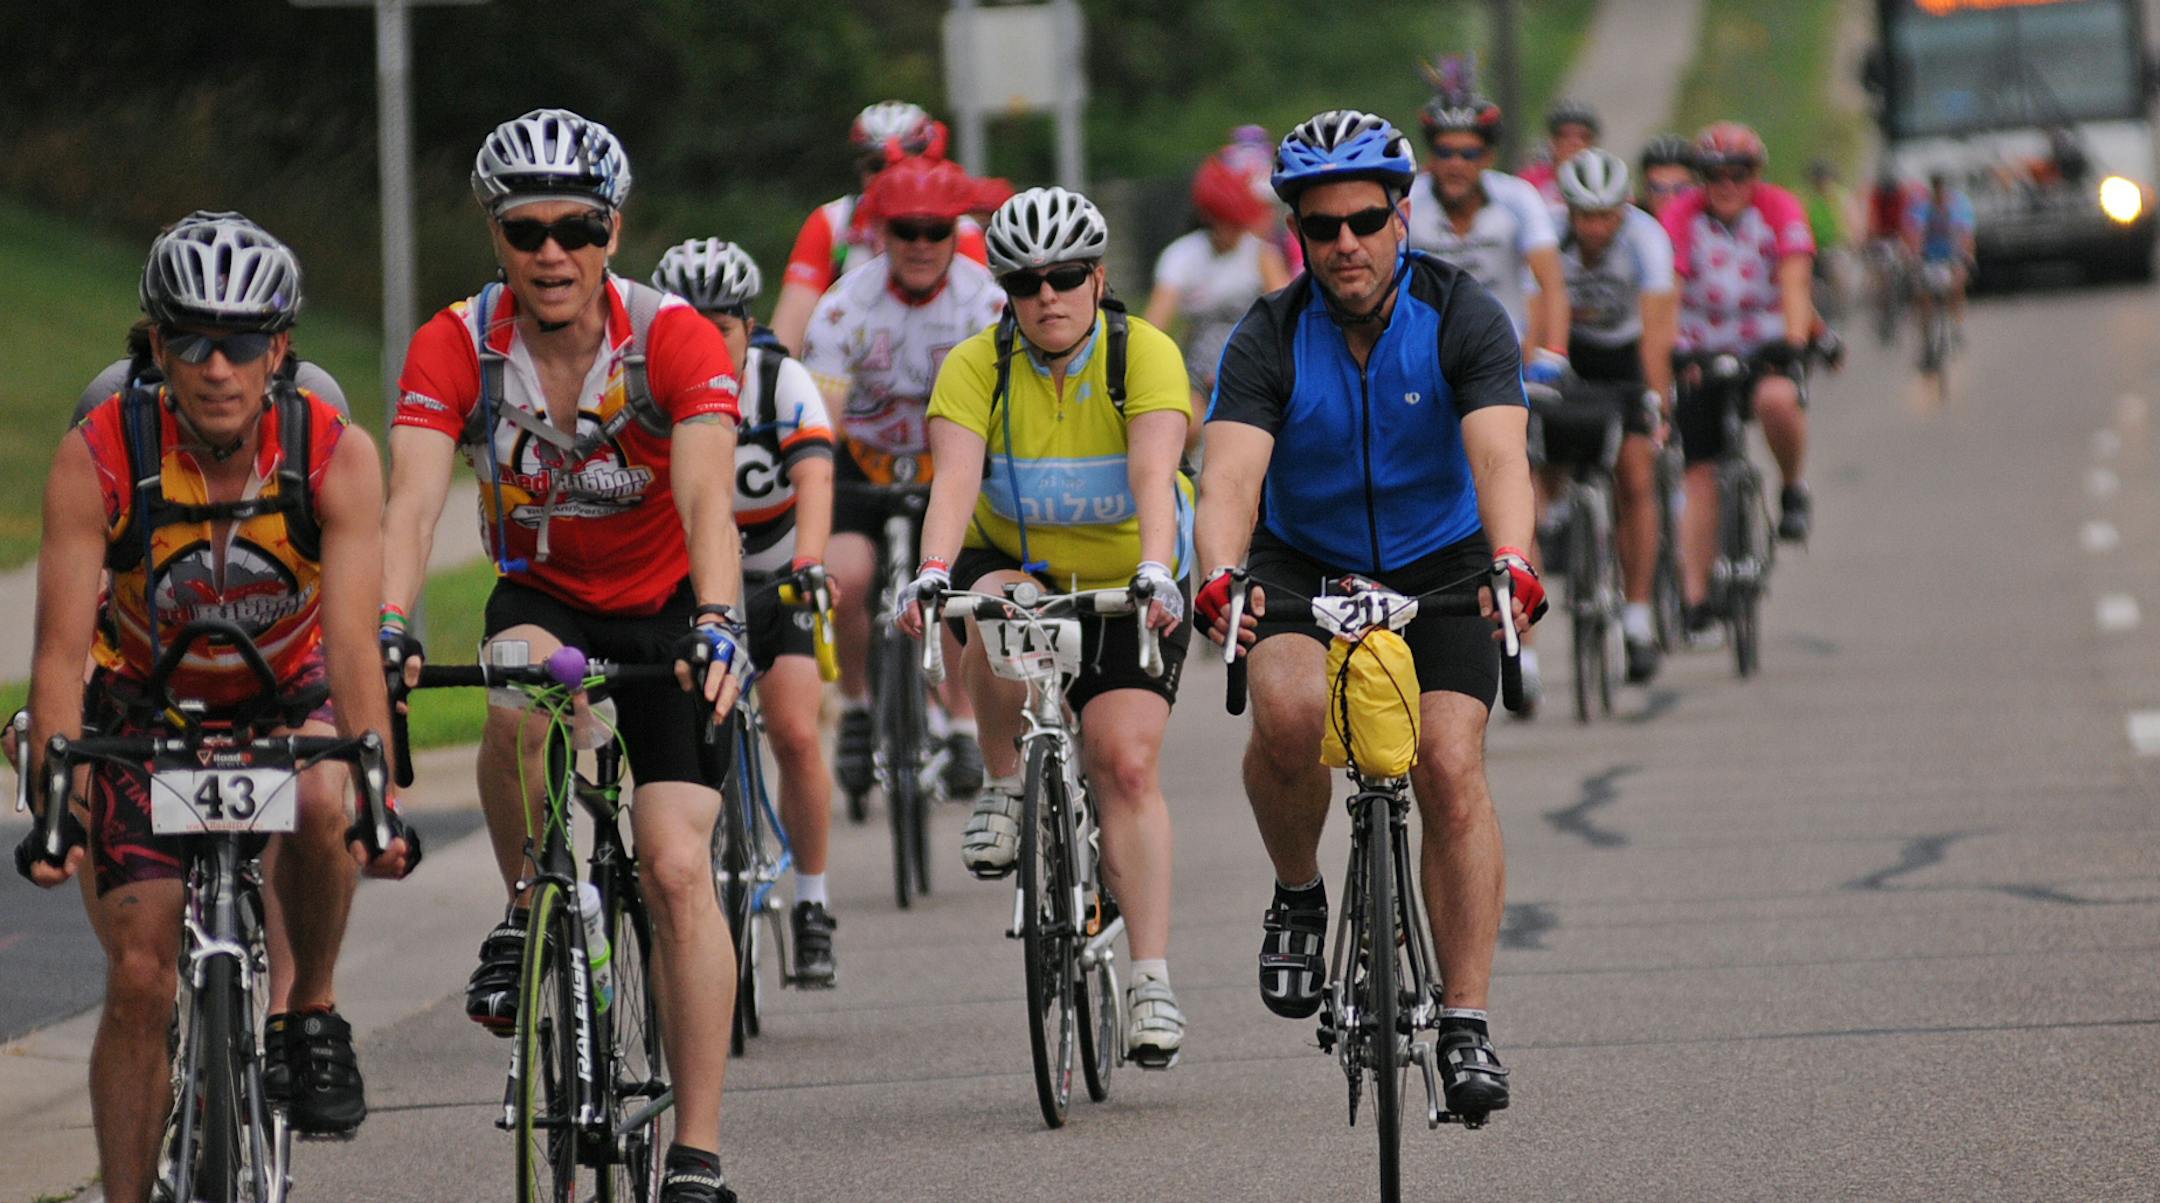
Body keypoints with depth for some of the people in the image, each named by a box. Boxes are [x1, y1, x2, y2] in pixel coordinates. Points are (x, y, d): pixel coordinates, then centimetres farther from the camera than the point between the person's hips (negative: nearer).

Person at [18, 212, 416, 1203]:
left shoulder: (335, 455, -25)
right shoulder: (99, 456, -25)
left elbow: (352, 644, -31)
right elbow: (62, 649, -28)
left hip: (286, 697, 0)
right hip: (145, 707, 0)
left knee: (321, 802, -35)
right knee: (139, 979, -9)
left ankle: (312, 1013, -11)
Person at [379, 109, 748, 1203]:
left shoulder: (674, 341, -23)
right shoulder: (456, 348, -18)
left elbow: (707, 500, -35)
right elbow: (413, 499, -30)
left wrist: (717, 624, -53)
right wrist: (388, 627, -48)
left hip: (666, 608, -1)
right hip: (541, 601, 1)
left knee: (679, 870, -14)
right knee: (521, 702, -36)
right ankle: (528, 909, -10)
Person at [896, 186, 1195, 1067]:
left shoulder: (1147, 356, -19)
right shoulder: (976, 366, -15)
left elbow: (1153, 478, -32)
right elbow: (955, 480, -29)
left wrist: (1155, 576, -49)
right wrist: (931, 575, -47)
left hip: (1125, 582, -1)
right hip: (1013, 561, 1)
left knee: (1128, 762, -15)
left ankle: (1151, 984, -15)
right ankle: (1004, 787, -11)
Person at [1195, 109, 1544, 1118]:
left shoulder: (1462, 317, -19)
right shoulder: (1269, 340, -18)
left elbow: (1499, 455, -32)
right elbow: (1231, 473, -30)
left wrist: (1511, 562, -52)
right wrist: (1219, 579, -51)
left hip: (1439, 563, 0)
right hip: (1304, 561, 0)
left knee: (1450, 770, -16)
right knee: (1288, 709, -30)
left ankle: (1465, 1024, -10)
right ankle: (1298, 894, -3)